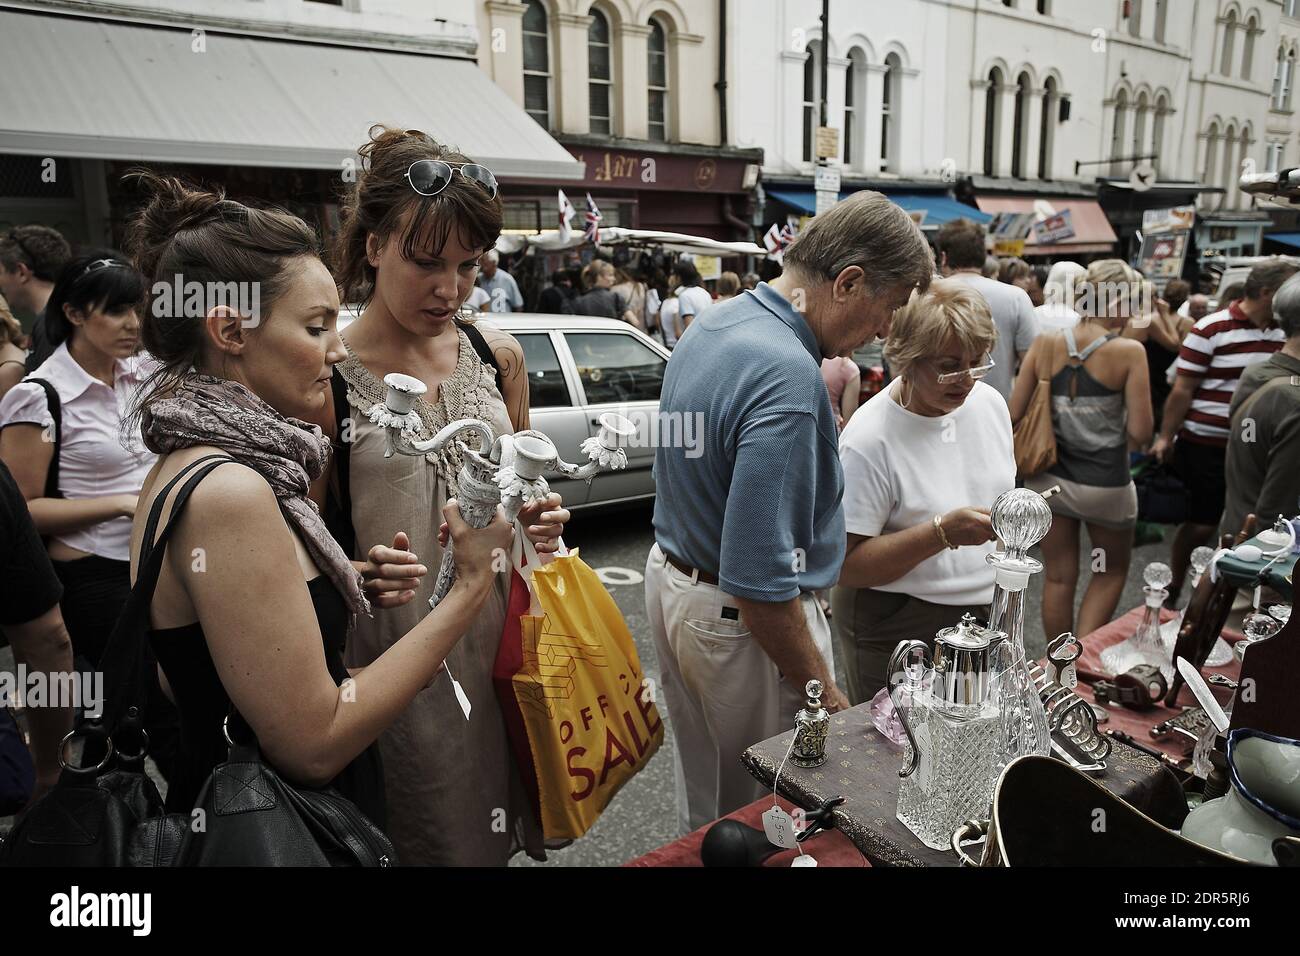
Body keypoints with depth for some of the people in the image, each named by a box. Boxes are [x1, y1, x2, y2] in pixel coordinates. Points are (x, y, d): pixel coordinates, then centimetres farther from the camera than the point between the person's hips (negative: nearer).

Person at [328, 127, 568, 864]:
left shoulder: (499, 356, 2)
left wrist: (536, 519, -5)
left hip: (498, 635, 5)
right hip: (391, 658, -4)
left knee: (495, 833, 20)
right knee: (424, 841, 12)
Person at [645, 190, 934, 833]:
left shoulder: (712, 323, 2)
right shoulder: (789, 377, -29)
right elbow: (760, 583, -30)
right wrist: (826, 695, -19)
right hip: (742, 626, -9)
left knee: (703, 808, 27)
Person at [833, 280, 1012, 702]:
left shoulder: (990, 403, 0)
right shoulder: (869, 438, -22)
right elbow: (845, 565, -23)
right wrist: (944, 533, -30)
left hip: (986, 616, 6)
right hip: (896, 631, -6)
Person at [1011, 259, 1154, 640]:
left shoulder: (1045, 343, -5)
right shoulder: (1129, 351, -14)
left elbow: (1014, 413, -3)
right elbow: (1140, 433, -13)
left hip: (1049, 477, 3)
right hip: (1105, 485, -3)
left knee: (1059, 578, 15)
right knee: (1111, 572, 21)